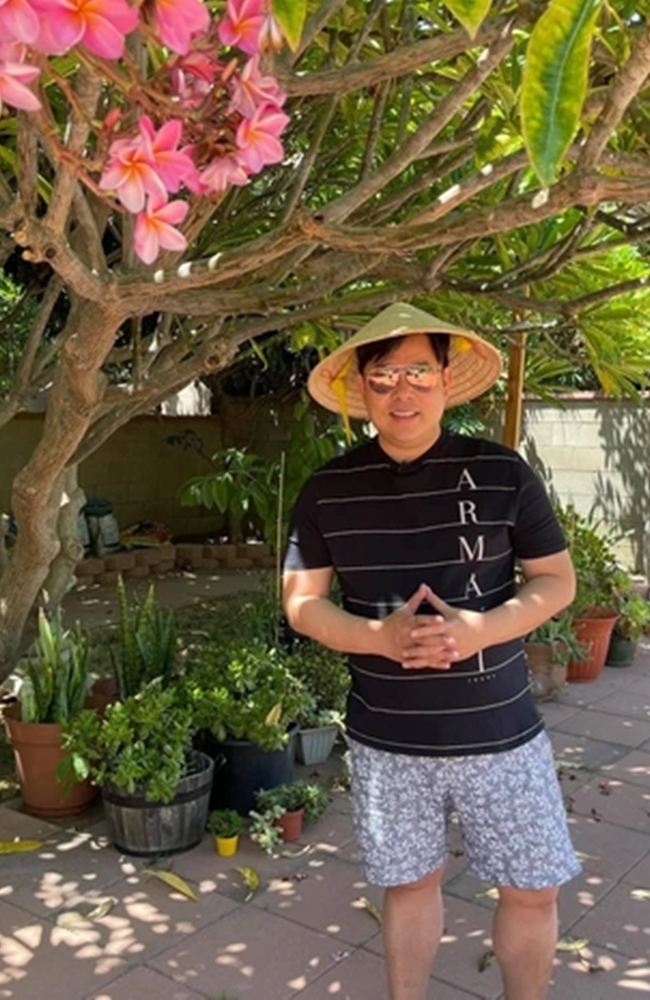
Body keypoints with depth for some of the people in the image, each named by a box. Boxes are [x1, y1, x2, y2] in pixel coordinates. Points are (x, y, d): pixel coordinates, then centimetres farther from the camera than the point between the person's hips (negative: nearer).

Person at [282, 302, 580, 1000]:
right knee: (409, 883, 17)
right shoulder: (328, 491, -4)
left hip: (500, 731, 0)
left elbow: (556, 580, 0)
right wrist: (378, 637, -20)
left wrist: (483, 628, -20)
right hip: (387, 738, 0)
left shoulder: (501, 472, -7)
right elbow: (300, 601, 0)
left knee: (534, 889, 12)